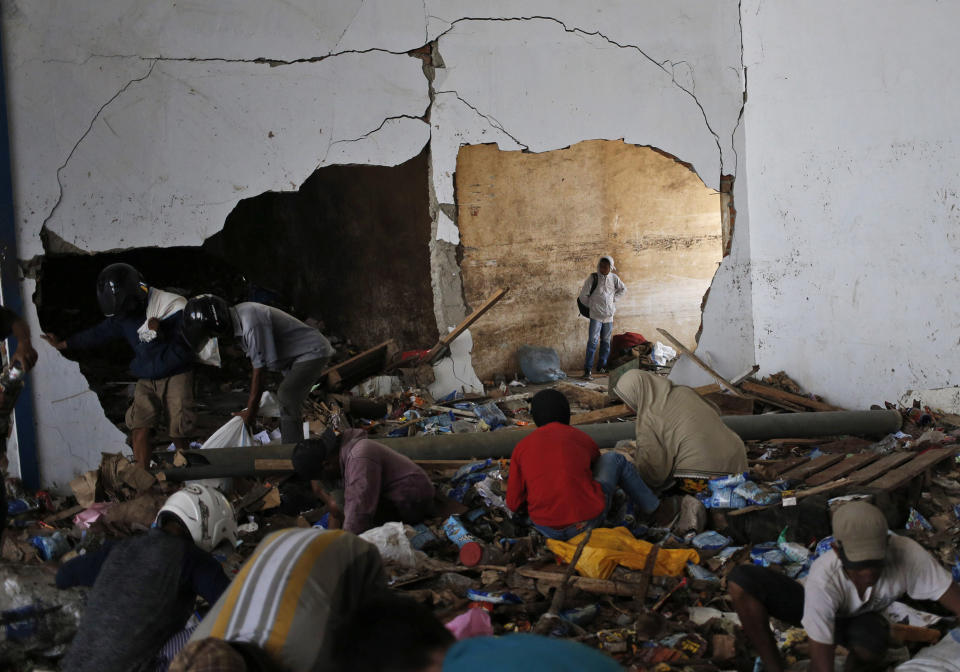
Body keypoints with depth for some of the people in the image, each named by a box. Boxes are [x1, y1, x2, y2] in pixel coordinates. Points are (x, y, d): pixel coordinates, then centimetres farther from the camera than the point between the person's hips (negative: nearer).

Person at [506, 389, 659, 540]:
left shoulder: (521, 448, 4)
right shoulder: (582, 438, 4)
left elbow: (513, 504, 3)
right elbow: (598, 465, 27)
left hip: (547, 530, 2)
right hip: (588, 520, -1)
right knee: (614, 459, 22)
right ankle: (654, 508, 33)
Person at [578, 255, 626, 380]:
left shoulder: (614, 278, 2)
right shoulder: (592, 278, -9)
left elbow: (623, 289, 21)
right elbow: (583, 295, -4)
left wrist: (614, 299, 10)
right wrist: (590, 305, 6)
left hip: (609, 316, 5)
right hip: (596, 316, -5)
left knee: (606, 342, 11)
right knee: (593, 341, -12)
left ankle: (601, 366, 23)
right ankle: (587, 370, -11)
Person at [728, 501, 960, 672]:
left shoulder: (907, 554, -38)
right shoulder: (822, 579, -41)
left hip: (858, 620, 1)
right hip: (814, 606, 0)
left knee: (872, 640, -41)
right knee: (741, 581, -30)